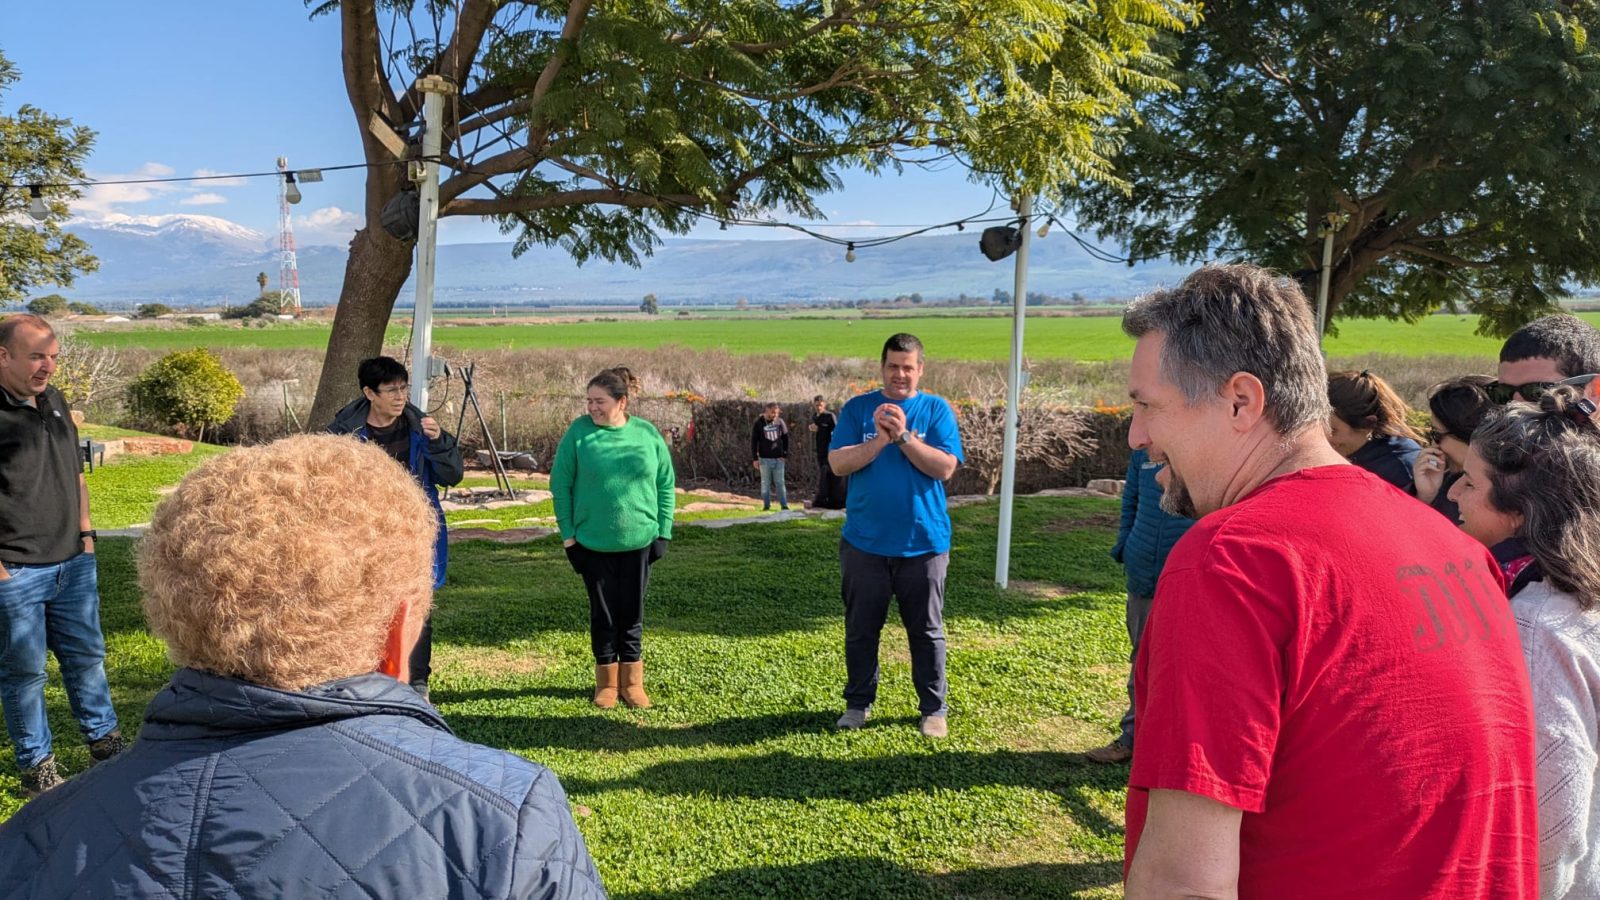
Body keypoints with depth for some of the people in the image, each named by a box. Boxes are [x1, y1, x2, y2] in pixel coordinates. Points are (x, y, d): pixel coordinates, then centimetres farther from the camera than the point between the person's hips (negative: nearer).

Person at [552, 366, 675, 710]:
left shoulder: (647, 434, -3)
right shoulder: (579, 432, -7)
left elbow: (666, 485, 4)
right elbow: (560, 485, -3)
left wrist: (663, 532, 0)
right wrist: (568, 534, -5)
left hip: (639, 542, 1)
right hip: (592, 543, -1)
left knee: (632, 613, 10)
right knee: (603, 613, 9)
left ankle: (632, 681, 23)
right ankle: (607, 682, 24)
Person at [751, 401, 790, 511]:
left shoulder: (780, 422, 3)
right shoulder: (758, 424, -3)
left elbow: (785, 438, 9)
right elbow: (753, 442, -1)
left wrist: (785, 454, 1)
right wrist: (754, 459, -6)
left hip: (778, 458, 1)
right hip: (764, 459, -1)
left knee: (780, 483, 3)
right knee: (766, 483, 4)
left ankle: (784, 505, 6)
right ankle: (766, 505, 12)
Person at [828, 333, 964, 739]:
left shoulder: (937, 409, 0)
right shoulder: (857, 408, 2)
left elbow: (945, 468, -10)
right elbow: (838, 463, -7)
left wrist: (904, 436, -18)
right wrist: (880, 440, -19)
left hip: (923, 542, -1)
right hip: (865, 542, 1)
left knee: (926, 631, 9)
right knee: (861, 629, 12)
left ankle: (933, 709, 21)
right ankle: (858, 702, 27)